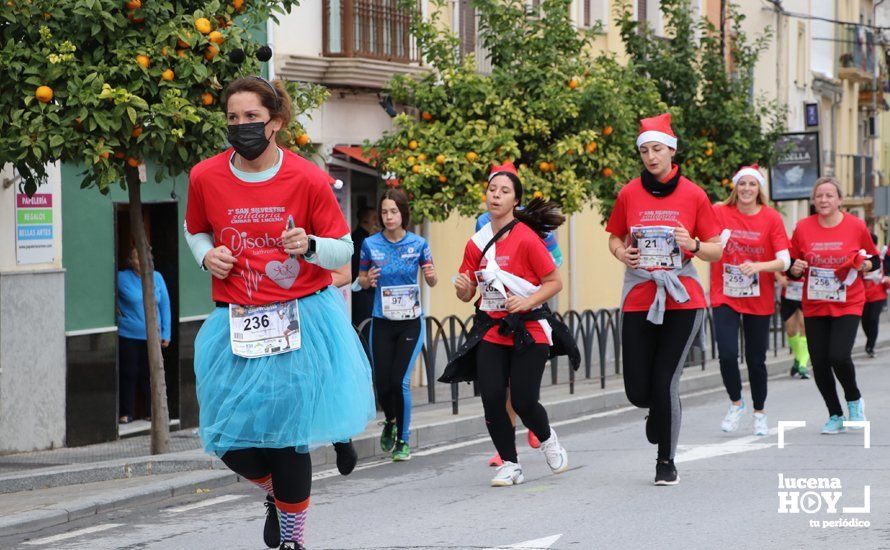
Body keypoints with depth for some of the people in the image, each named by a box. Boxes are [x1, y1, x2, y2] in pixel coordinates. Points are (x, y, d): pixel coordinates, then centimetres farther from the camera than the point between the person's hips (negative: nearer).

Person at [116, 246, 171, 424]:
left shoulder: (157, 277, 5)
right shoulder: (122, 278, -5)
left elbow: (165, 305, 8)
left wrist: (166, 333, 5)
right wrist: (118, 310, 0)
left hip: (152, 336, 2)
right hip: (128, 336, -2)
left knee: (150, 375, 8)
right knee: (128, 375, 1)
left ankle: (151, 412, 17)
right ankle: (126, 413, 11)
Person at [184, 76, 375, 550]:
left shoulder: (308, 179, -8)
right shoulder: (206, 177, -2)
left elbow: (344, 251, -1)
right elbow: (195, 229, 19)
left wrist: (310, 246, -21)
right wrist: (207, 255, -2)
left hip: (302, 321, -3)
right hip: (237, 326, 3)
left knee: (287, 436, -4)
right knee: (232, 442, 0)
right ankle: (278, 494, 35)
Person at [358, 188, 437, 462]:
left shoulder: (418, 244, -3)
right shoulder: (371, 244, -2)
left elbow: (432, 282, 6)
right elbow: (361, 280, 9)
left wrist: (431, 275, -16)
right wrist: (367, 280, -13)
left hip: (411, 321, -1)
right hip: (382, 323, 1)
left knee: (400, 381, -10)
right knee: (382, 384, 1)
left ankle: (403, 440, 5)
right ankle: (391, 421, 35)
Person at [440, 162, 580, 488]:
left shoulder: (527, 238, -9)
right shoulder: (477, 243, 6)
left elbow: (555, 282, -6)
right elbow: (467, 295, 13)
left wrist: (528, 301, -21)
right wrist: (462, 287, -10)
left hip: (529, 331, -4)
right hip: (491, 331, 4)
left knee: (523, 401, -10)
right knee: (492, 399, -9)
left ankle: (547, 439, 25)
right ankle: (510, 465, 9)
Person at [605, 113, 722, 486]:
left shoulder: (693, 195, -1)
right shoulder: (629, 194, 3)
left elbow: (716, 250, 4)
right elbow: (615, 238, 16)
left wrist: (694, 246, -17)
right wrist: (621, 253, -6)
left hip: (682, 301, -2)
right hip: (638, 299, 2)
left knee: (664, 384, -9)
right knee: (638, 391, -2)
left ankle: (666, 461, 10)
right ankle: (660, 411, 36)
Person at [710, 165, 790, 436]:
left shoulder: (771, 218, -4)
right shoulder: (719, 212, -4)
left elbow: (784, 261, -9)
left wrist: (758, 266, -27)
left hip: (759, 300, 0)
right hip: (725, 297, 0)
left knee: (756, 360, 8)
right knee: (727, 354, -13)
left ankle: (760, 413, 28)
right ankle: (736, 403, 13)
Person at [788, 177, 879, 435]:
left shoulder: (856, 226, -3)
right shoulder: (803, 228, 0)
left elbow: (875, 260, 9)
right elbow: (791, 268, 9)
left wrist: (863, 265, -12)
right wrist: (796, 269, -13)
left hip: (848, 304, -2)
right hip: (814, 305, 3)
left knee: (839, 356, -18)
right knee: (819, 363, 1)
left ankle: (854, 400, 13)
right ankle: (835, 415, 21)